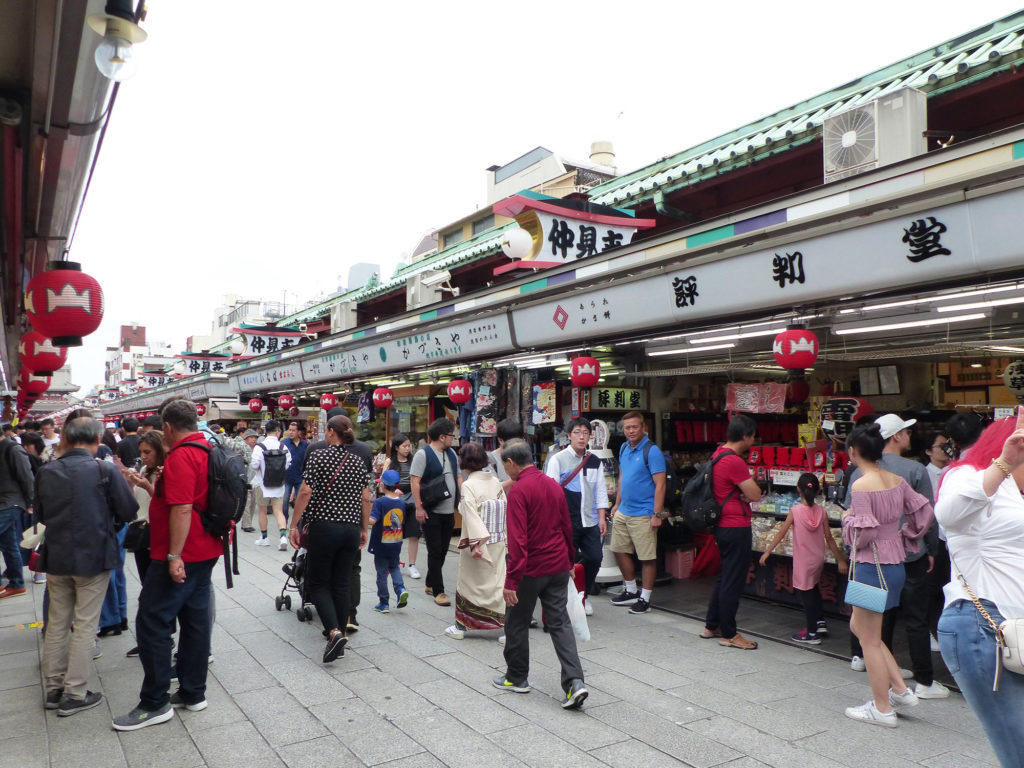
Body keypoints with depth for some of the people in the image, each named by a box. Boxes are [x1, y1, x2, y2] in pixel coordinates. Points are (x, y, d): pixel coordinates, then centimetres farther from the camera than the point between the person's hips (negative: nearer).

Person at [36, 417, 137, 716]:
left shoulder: (46, 472, -2)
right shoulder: (106, 471, -16)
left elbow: (40, 515, 10)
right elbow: (128, 513, -10)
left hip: (56, 557, 4)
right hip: (93, 557, -4)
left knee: (57, 624, 17)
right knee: (85, 626, 5)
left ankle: (53, 688, 26)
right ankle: (74, 694, 11)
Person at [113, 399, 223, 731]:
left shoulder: (180, 456, -18)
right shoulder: (209, 451, 11)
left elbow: (182, 508, -25)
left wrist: (174, 556, -24)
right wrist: (151, 486, 29)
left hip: (180, 558, -9)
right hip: (205, 552, 9)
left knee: (152, 623, 0)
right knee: (196, 620, 13)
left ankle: (154, 703, 7)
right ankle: (193, 693, 22)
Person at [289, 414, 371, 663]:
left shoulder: (318, 455, -7)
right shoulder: (358, 461, 6)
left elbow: (305, 493, -12)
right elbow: (365, 499, 8)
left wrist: (294, 525, -5)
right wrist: (364, 529, 17)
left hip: (324, 527, -4)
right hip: (351, 529, 5)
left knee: (318, 583, 6)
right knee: (342, 584, 12)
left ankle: (334, 632, -12)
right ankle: (339, 637, 17)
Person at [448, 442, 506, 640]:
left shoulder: (468, 485, -15)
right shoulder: (495, 481, 2)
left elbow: (471, 515, -21)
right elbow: (505, 509, 5)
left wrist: (476, 544, -22)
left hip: (477, 544, -5)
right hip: (498, 541, 5)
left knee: (469, 582, 9)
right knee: (498, 581, 11)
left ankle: (461, 626, 23)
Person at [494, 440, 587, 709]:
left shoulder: (518, 490, -16)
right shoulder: (553, 485, 7)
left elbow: (517, 539, -22)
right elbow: (567, 527, 14)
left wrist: (511, 580, -20)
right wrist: (569, 560, 25)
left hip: (531, 568, -7)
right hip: (558, 567, 7)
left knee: (517, 624, 12)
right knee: (560, 622, 9)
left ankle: (517, 678, 26)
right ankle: (574, 682, -1)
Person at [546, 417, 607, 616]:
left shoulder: (595, 462, 11)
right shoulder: (557, 460, -3)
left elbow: (601, 491, 14)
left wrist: (602, 518, 8)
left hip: (590, 521, 4)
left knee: (595, 558, 4)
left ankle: (584, 596, 27)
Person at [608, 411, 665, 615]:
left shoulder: (651, 451, -13)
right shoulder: (624, 448, 10)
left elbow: (660, 485, -16)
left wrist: (657, 514, -19)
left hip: (643, 514, -8)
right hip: (623, 512, 8)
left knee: (647, 557, 1)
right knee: (619, 550, 16)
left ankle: (645, 598, 14)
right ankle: (631, 591, 32)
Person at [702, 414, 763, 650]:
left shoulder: (718, 454, 9)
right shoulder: (734, 462, -22)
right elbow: (755, 495, -16)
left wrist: (742, 492, -1)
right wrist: (746, 490, 1)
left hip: (723, 526, 10)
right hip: (737, 528, -10)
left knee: (724, 578, 19)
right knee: (733, 582, 1)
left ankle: (711, 626, 28)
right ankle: (729, 634, 11)